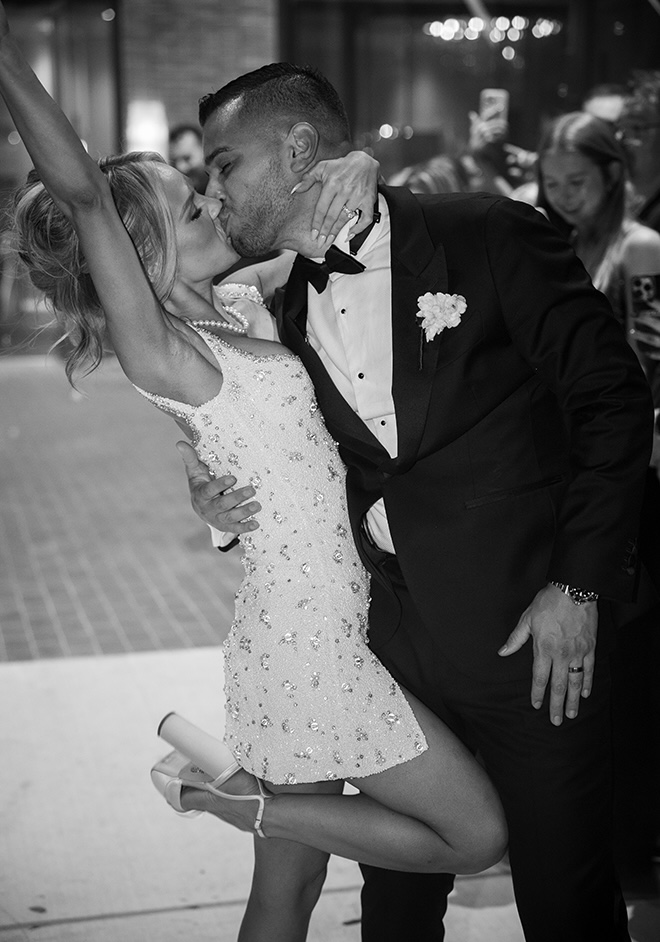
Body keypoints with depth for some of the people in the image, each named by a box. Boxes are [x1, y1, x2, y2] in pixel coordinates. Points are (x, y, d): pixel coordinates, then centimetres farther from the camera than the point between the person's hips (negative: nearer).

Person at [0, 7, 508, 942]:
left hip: (312, 631, 8)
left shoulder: (225, 313, 7)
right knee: (477, 835, 4)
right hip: (308, 643, -8)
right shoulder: (162, 355, -17)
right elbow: (83, 196, -29)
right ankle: (226, 794, 6)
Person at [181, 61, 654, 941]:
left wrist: (580, 584, -12)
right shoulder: (283, 310, 8)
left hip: (533, 634, -5)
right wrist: (221, 498, -5)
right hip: (394, 638, 5)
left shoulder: (490, 234, -10)